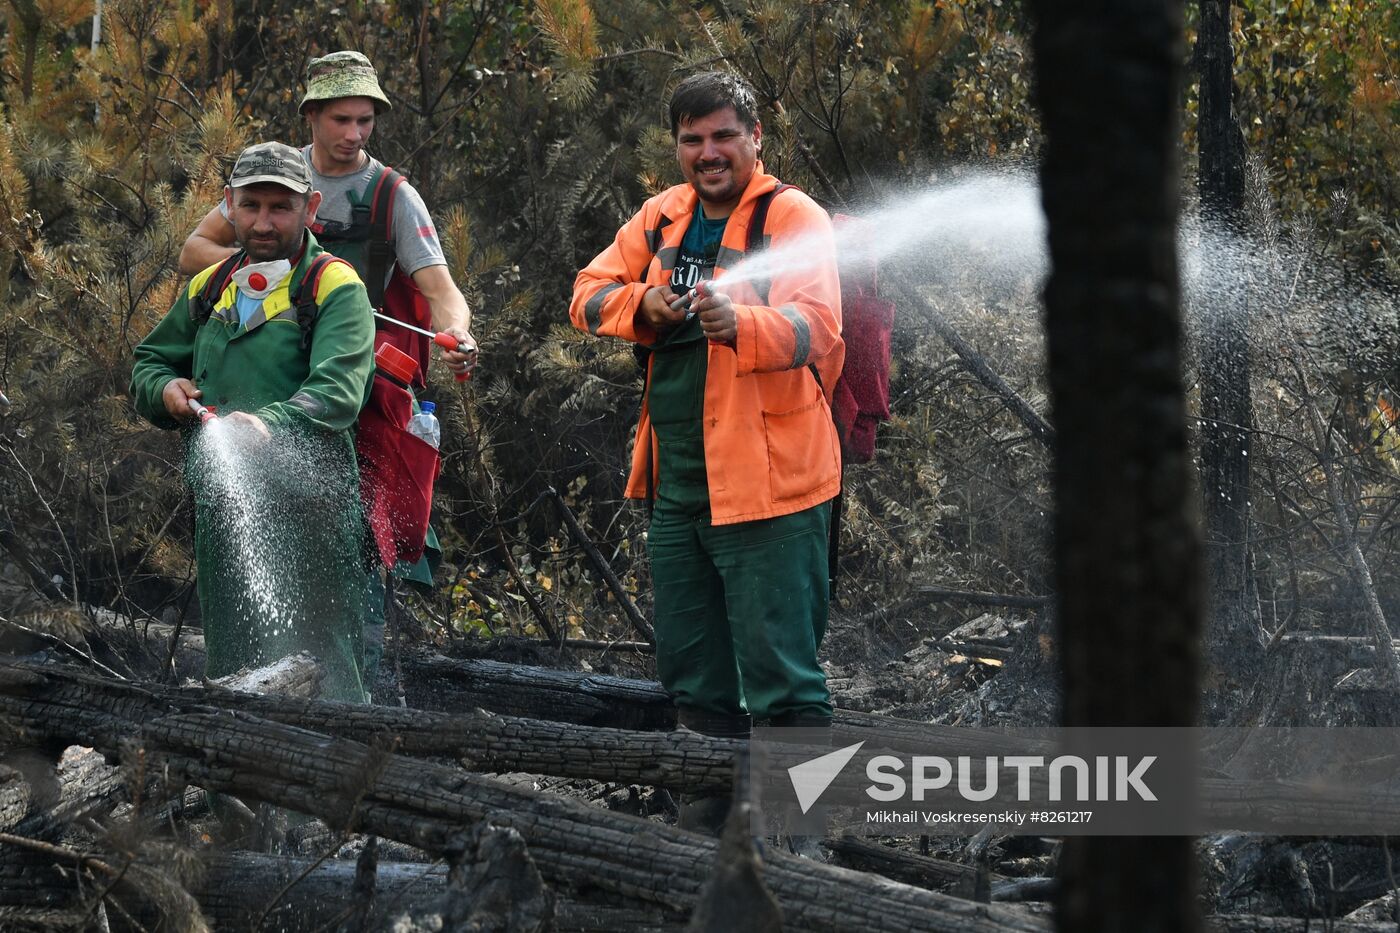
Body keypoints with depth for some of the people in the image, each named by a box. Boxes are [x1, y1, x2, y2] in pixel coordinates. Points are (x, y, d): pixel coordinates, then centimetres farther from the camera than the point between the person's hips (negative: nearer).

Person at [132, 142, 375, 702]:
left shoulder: (334, 288, -3)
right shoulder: (208, 291, 18)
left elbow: (337, 390, -18)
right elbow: (147, 363, 28)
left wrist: (269, 425, -36)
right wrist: (165, 390, 4)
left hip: (309, 506, -6)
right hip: (220, 506, 6)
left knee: (320, 669, -12)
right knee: (229, 670, 11)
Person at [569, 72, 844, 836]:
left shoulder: (794, 218, -9)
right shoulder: (662, 218, 12)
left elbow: (816, 325, -23)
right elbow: (590, 294, 13)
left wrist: (740, 325, -42)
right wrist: (643, 306, -8)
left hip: (765, 480, -7)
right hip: (677, 481, 7)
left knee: (778, 668, -9)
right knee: (690, 667, 17)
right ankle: (713, 806, 30)